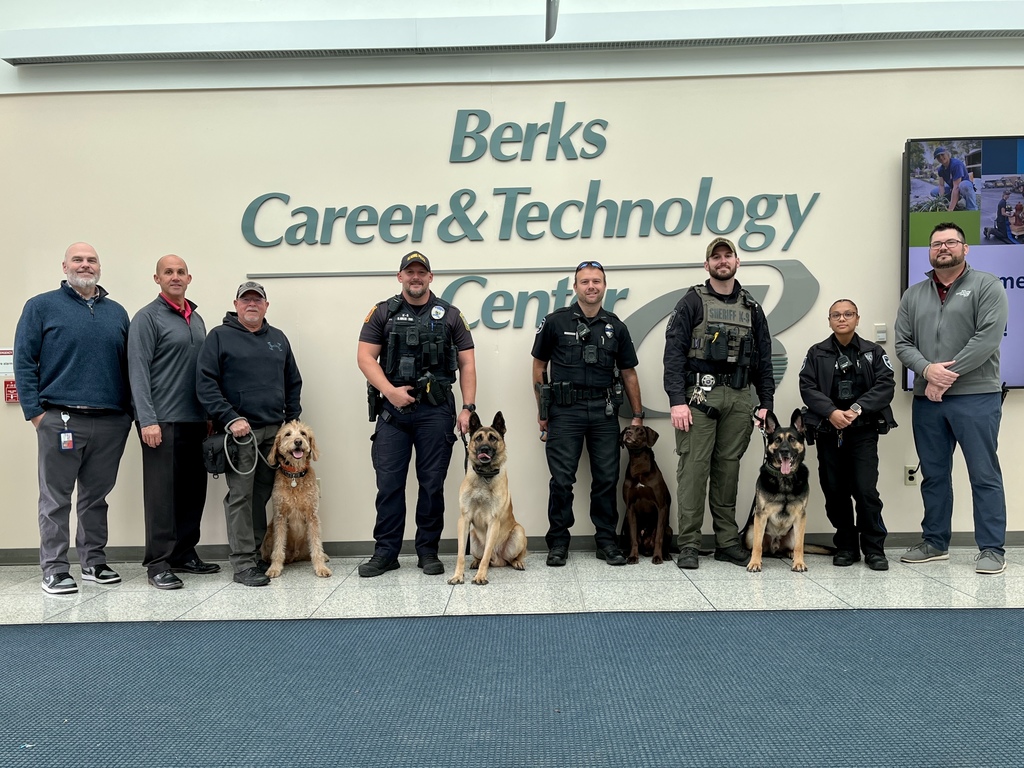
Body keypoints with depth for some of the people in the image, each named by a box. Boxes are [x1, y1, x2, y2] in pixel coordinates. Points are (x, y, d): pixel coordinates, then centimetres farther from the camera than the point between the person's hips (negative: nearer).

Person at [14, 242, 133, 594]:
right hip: (60, 419, -3)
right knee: (56, 499, 3)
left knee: (97, 496, 12)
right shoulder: (42, 307, 3)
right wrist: (35, 411, -8)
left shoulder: (116, 312, 14)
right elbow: (24, 361, -1)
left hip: (111, 422, 4)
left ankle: (94, 561, 22)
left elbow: (128, 364, 17)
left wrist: (130, 409, 8)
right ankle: (54, 569, 11)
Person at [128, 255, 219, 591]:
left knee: (193, 490, 9)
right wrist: (147, 420, -17)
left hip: (195, 420, 7)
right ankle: (158, 563, 3)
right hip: (162, 421, -7)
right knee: (162, 492, -4)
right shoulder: (147, 318, -3)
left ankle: (185, 554, 20)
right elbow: (138, 371, -10)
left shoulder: (197, 319, 17)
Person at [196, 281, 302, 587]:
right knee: (240, 496, -5)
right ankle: (243, 563, -1)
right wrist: (229, 418, -14)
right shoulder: (219, 336, 2)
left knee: (262, 495, 8)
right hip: (240, 430, -5)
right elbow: (205, 383, -6)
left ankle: (254, 552, 19)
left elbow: (293, 383, 19)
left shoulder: (278, 338, 16)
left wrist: (291, 421, 10)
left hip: (274, 431, 5)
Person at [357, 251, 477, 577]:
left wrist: (468, 408, -3)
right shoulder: (383, 313, 8)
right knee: (388, 483, 2)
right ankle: (385, 552, 12)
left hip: (436, 410, 0)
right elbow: (365, 356, 1)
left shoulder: (449, 315, 9)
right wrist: (390, 391, -12)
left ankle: (428, 551, 16)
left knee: (432, 483, 5)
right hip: (393, 408, 0)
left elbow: (467, 363, 7)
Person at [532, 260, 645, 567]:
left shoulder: (616, 327, 9)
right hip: (565, 410, -2)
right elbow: (539, 365, 7)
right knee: (561, 479, 0)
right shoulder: (556, 322, 1)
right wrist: (542, 410, 4)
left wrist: (638, 415, 11)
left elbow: (628, 373, 13)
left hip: (604, 411, 2)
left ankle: (607, 541, 18)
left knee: (607, 478, 5)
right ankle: (558, 542, 13)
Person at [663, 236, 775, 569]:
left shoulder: (751, 308, 15)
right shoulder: (692, 302, 2)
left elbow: (763, 358, 17)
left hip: (739, 396, 4)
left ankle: (727, 541, 17)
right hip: (699, 395, -4)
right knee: (694, 468, -5)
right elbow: (674, 352, -6)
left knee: (728, 468, 9)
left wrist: (766, 402, 9)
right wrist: (677, 400, -14)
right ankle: (689, 545, 2)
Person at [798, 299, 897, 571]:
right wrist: (831, 412, -16)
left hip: (864, 431, -1)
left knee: (866, 490, -8)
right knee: (834, 492, 5)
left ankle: (874, 549, 6)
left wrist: (858, 408, -17)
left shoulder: (874, 352, 8)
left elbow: (886, 385, -3)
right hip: (828, 432, 2)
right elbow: (807, 387, -1)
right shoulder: (816, 353, 9)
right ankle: (846, 546, 19)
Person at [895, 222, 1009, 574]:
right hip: (926, 399, 5)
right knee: (934, 475, 11)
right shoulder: (913, 295, 14)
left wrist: (949, 376, -14)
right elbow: (903, 343, 7)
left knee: (984, 475, -1)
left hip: (976, 396, -5)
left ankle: (992, 549, 7)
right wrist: (928, 369, -11)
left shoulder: (987, 286, 0)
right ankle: (935, 543, 22)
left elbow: (988, 338, -12)